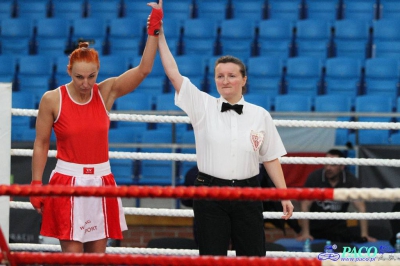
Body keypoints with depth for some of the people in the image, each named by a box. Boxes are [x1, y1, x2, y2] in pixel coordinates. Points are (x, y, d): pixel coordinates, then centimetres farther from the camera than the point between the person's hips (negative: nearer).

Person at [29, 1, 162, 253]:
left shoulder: (107, 92, 0)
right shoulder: (52, 100, -7)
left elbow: (143, 69, -8)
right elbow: (41, 144, 0)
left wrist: (154, 30, -17)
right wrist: (36, 184, -2)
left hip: (101, 182, 3)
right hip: (68, 183, -3)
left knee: (97, 255, 7)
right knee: (72, 256, -4)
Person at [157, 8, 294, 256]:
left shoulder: (260, 115, 4)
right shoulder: (203, 107, 2)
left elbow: (271, 159, 8)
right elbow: (174, 75, -3)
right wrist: (160, 35, -7)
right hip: (210, 194, -1)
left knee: (253, 257, 1)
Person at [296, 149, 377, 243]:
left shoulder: (350, 180, -11)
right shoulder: (314, 177, -14)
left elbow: (361, 208, -13)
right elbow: (305, 205, -13)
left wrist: (364, 235, -22)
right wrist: (305, 233, -19)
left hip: (338, 228, 0)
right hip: (314, 227, 0)